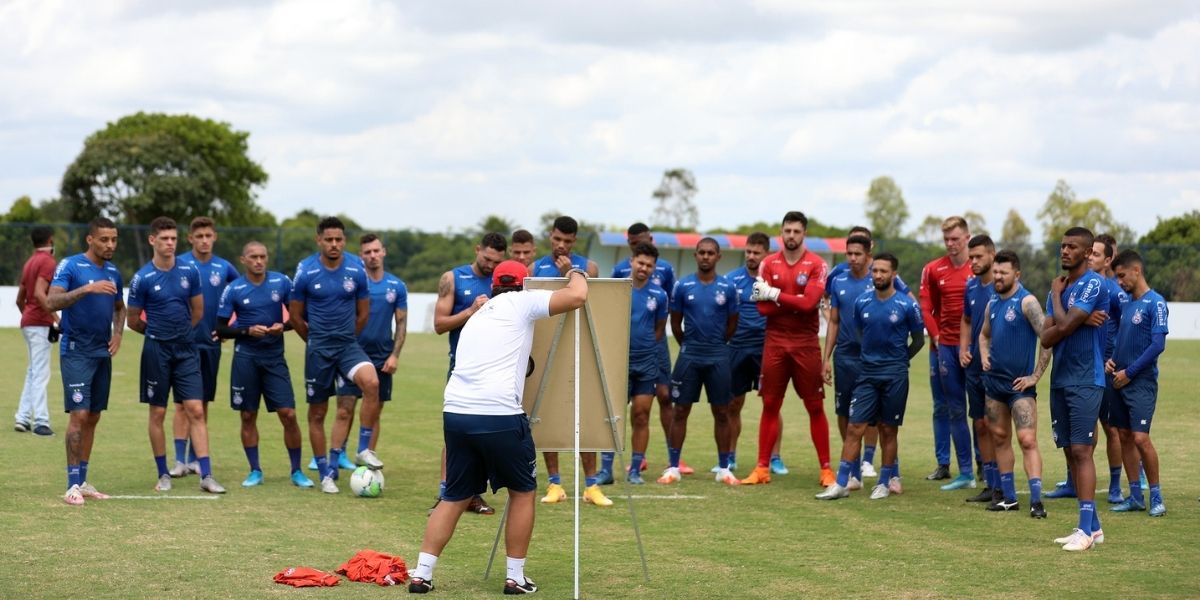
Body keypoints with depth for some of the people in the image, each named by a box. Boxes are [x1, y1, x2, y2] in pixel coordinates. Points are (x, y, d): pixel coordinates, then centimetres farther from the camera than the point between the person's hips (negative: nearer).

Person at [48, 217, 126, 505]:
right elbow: (51, 302, -22)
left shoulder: (113, 272, 10)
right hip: (76, 352, -7)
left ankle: (83, 481, 17)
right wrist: (87, 288, -33)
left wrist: (118, 333, 6)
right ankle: (72, 484, -8)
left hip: (102, 352, 7)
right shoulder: (70, 266, -9)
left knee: (93, 417, 9)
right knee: (79, 415, -12)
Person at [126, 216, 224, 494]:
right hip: (157, 351, -2)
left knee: (196, 410, -4)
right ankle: (163, 474, 16)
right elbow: (133, 321, 3)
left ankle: (206, 475, -5)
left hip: (186, 349, 2)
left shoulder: (189, 272, 1)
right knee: (157, 413, 5)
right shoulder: (142, 278, -7)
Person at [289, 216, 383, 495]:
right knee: (317, 413, 4)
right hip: (318, 348, -1)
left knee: (371, 382, -27)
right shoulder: (306, 271, -7)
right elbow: (295, 316, 3)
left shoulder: (356, 270, -3)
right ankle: (325, 474, 18)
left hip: (348, 344, 1)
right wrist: (315, 340, 10)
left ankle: (364, 449, -14)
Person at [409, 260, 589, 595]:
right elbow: (578, 295, -1)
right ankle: (515, 578, 14)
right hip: (498, 415, -6)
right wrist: (576, 274, 21)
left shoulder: (478, 315, 27)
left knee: (456, 498, 17)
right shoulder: (521, 303, 6)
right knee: (523, 491, 13)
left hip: (455, 413, 6)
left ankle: (422, 574, 10)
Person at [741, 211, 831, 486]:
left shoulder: (816, 264, -3)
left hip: (806, 344, -2)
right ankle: (762, 468, 8)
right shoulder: (769, 264, 5)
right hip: (775, 342, 2)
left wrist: (775, 294, -10)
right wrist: (795, 301, -12)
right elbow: (763, 307, -4)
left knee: (815, 407, 2)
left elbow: (809, 303, -16)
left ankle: (826, 469, 7)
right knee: (770, 405, 4)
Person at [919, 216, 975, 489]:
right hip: (946, 345, 3)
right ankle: (958, 469, 7)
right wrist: (937, 336, 1)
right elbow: (926, 309, 11)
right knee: (955, 410, 5)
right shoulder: (933, 270, 7)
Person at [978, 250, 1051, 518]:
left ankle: (1036, 500, -15)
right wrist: (984, 355, 6)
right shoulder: (993, 302, 9)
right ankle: (1008, 497, 20)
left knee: (1027, 440, -13)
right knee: (1000, 438, 12)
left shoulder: (1026, 302, -13)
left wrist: (1036, 376, -17)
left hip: (1019, 384, -8)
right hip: (994, 380, 8)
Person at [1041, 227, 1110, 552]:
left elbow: (1064, 326, -19)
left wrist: (1056, 296, -2)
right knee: (1070, 451, 9)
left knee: (1081, 451, -12)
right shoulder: (1060, 286, 14)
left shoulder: (1094, 285, -11)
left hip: (1085, 380, -8)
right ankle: (1093, 525, 14)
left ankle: (1086, 528, -11)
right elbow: (1046, 338, 6)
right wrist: (1076, 323, -11)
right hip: (1060, 379, 8)